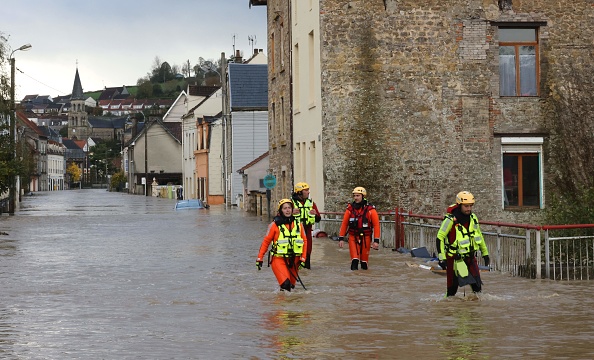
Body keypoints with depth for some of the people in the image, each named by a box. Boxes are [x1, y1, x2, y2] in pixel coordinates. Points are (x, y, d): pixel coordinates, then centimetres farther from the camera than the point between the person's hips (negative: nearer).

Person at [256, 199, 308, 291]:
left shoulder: (298, 225, 6)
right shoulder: (275, 225, -5)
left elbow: (304, 241, 13)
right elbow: (266, 241, 1)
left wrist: (303, 258, 5)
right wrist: (259, 258, -1)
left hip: (294, 259, 4)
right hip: (278, 258, -4)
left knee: (291, 285, 8)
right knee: (285, 283, -23)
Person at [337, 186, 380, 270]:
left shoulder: (370, 210, -8)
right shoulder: (350, 209, -1)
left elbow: (376, 225, -8)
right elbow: (344, 224, 5)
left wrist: (376, 240, -13)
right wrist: (341, 238, 0)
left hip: (365, 238, -1)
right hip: (353, 237, 1)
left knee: (364, 259, 9)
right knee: (354, 259, -12)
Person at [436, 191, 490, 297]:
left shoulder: (473, 218, 2)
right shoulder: (450, 220, -18)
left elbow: (479, 236, 17)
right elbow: (440, 238, -13)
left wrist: (485, 253, 19)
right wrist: (441, 257, -17)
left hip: (470, 257, 5)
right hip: (454, 259, -5)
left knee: (477, 284, -3)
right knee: (452, 287, 0)